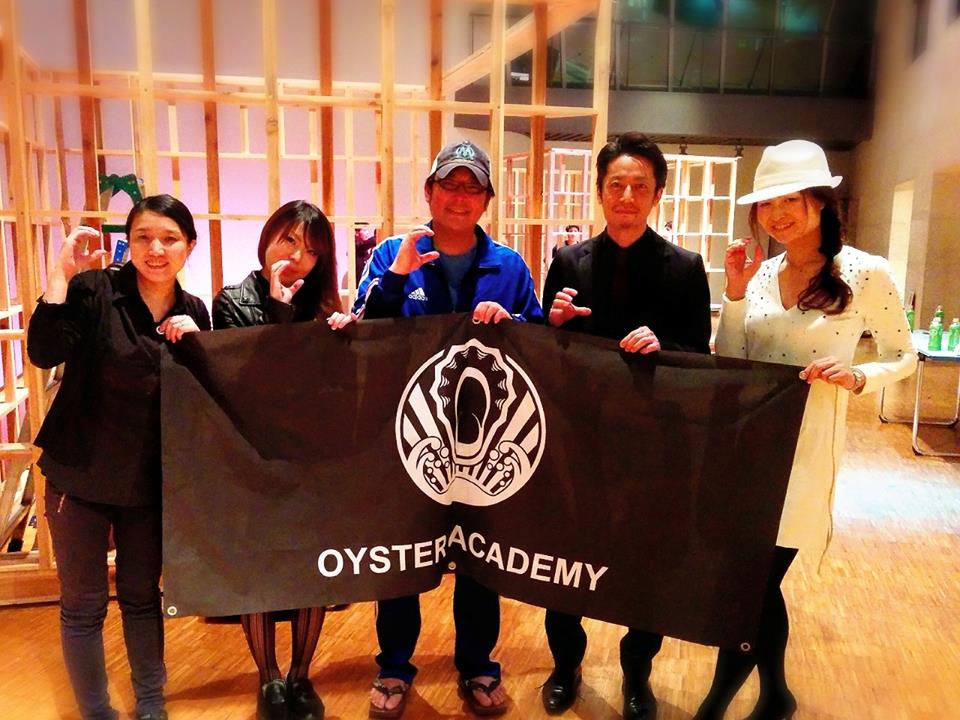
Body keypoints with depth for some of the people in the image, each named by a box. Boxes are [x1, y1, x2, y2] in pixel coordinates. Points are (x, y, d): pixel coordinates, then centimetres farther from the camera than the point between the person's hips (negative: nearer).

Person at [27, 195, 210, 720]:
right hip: (81, 472, -3)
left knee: (142, 595, 15)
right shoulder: (95, 289, -11)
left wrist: (192, 343, -14)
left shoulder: (193, 312, 1)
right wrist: (61, 273, -28)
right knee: (83, 604, 9)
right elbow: (44, 351, -25)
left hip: (150, 478, 3)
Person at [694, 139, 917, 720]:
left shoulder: (867, 273, -8)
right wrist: (734, 292, -7)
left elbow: (905, 356, 2)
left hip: (806, 445, -4)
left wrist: (857, 378, -17)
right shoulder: (760, 272, 4)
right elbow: (728, 364, 3)